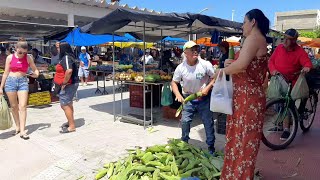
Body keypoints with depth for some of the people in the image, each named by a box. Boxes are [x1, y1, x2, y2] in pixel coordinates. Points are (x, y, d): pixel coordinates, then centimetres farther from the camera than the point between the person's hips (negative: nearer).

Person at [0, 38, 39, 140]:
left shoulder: (28, 58, 2)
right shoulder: (10, 57, 2)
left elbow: (35, 69, 10)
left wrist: (36, 74, -16)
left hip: (23, 82, -1)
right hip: (10, 81, 1)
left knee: (22, 106, -9)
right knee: (14, 106, 8)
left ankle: (22, 131, -9)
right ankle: (17, 126, 25)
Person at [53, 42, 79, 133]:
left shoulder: (66, 58, -18)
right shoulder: (66, 57, 14)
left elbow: (69, 71, -33)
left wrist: (64, 83, -23)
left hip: (69, 85, -11)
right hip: (71, 84, 11)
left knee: (65, 105, -7)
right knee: (68, 104, 20)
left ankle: (72, 126, -1)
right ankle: (70, 122, 32)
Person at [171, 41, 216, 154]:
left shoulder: (205, 64, -14)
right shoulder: (180, 68, -9)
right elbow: (174, 82, -2)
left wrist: (207, 88, -19)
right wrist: (178, 95, -19)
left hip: (204, 97, -1)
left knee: (208, 122, 3)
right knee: (185, 121, 2)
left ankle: (211, 147, 20)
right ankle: (184, 143, 26)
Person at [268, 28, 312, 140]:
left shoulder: (300, 52, -5)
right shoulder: (279, 48, 5)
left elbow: (307, 62, -12)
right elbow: (271, 60, 6)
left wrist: (307, 67, -35)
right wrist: (273, 70, -12)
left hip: (290, 83, -4)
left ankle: (286, 129, 2)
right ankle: (280, 125, 29)